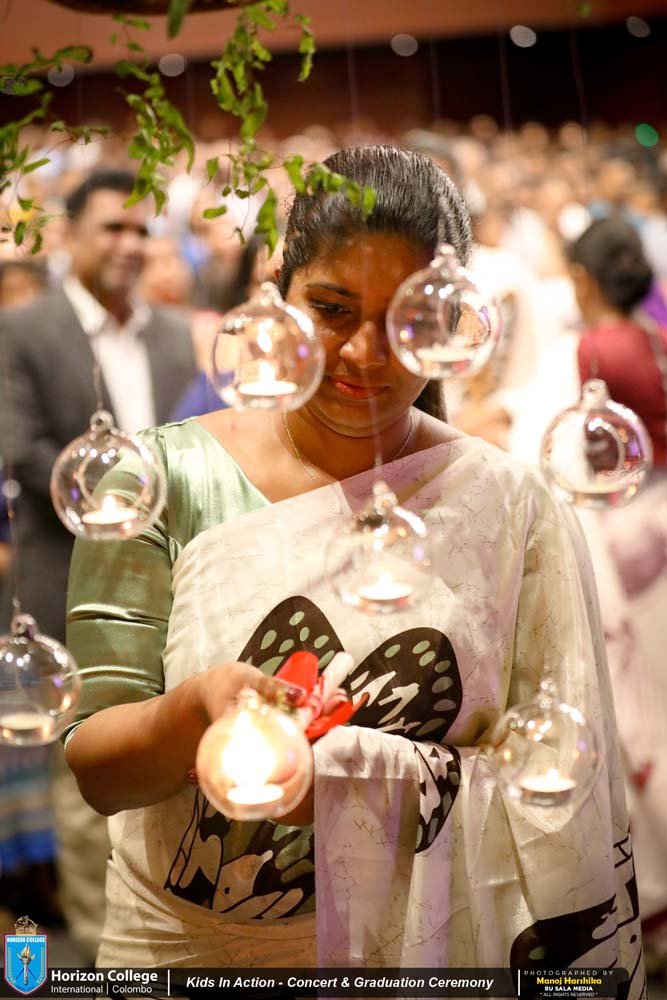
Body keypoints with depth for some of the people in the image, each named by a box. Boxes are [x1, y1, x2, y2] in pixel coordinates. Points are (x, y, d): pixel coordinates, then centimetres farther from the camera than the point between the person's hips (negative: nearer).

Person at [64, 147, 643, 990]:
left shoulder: (508, 510, -5)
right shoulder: (161, 478, -7)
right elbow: (96, 768, -10)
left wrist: (336, 771, -21)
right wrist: (198, 711, -30)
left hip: (424, 954, 1)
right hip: (183, 947, 0)